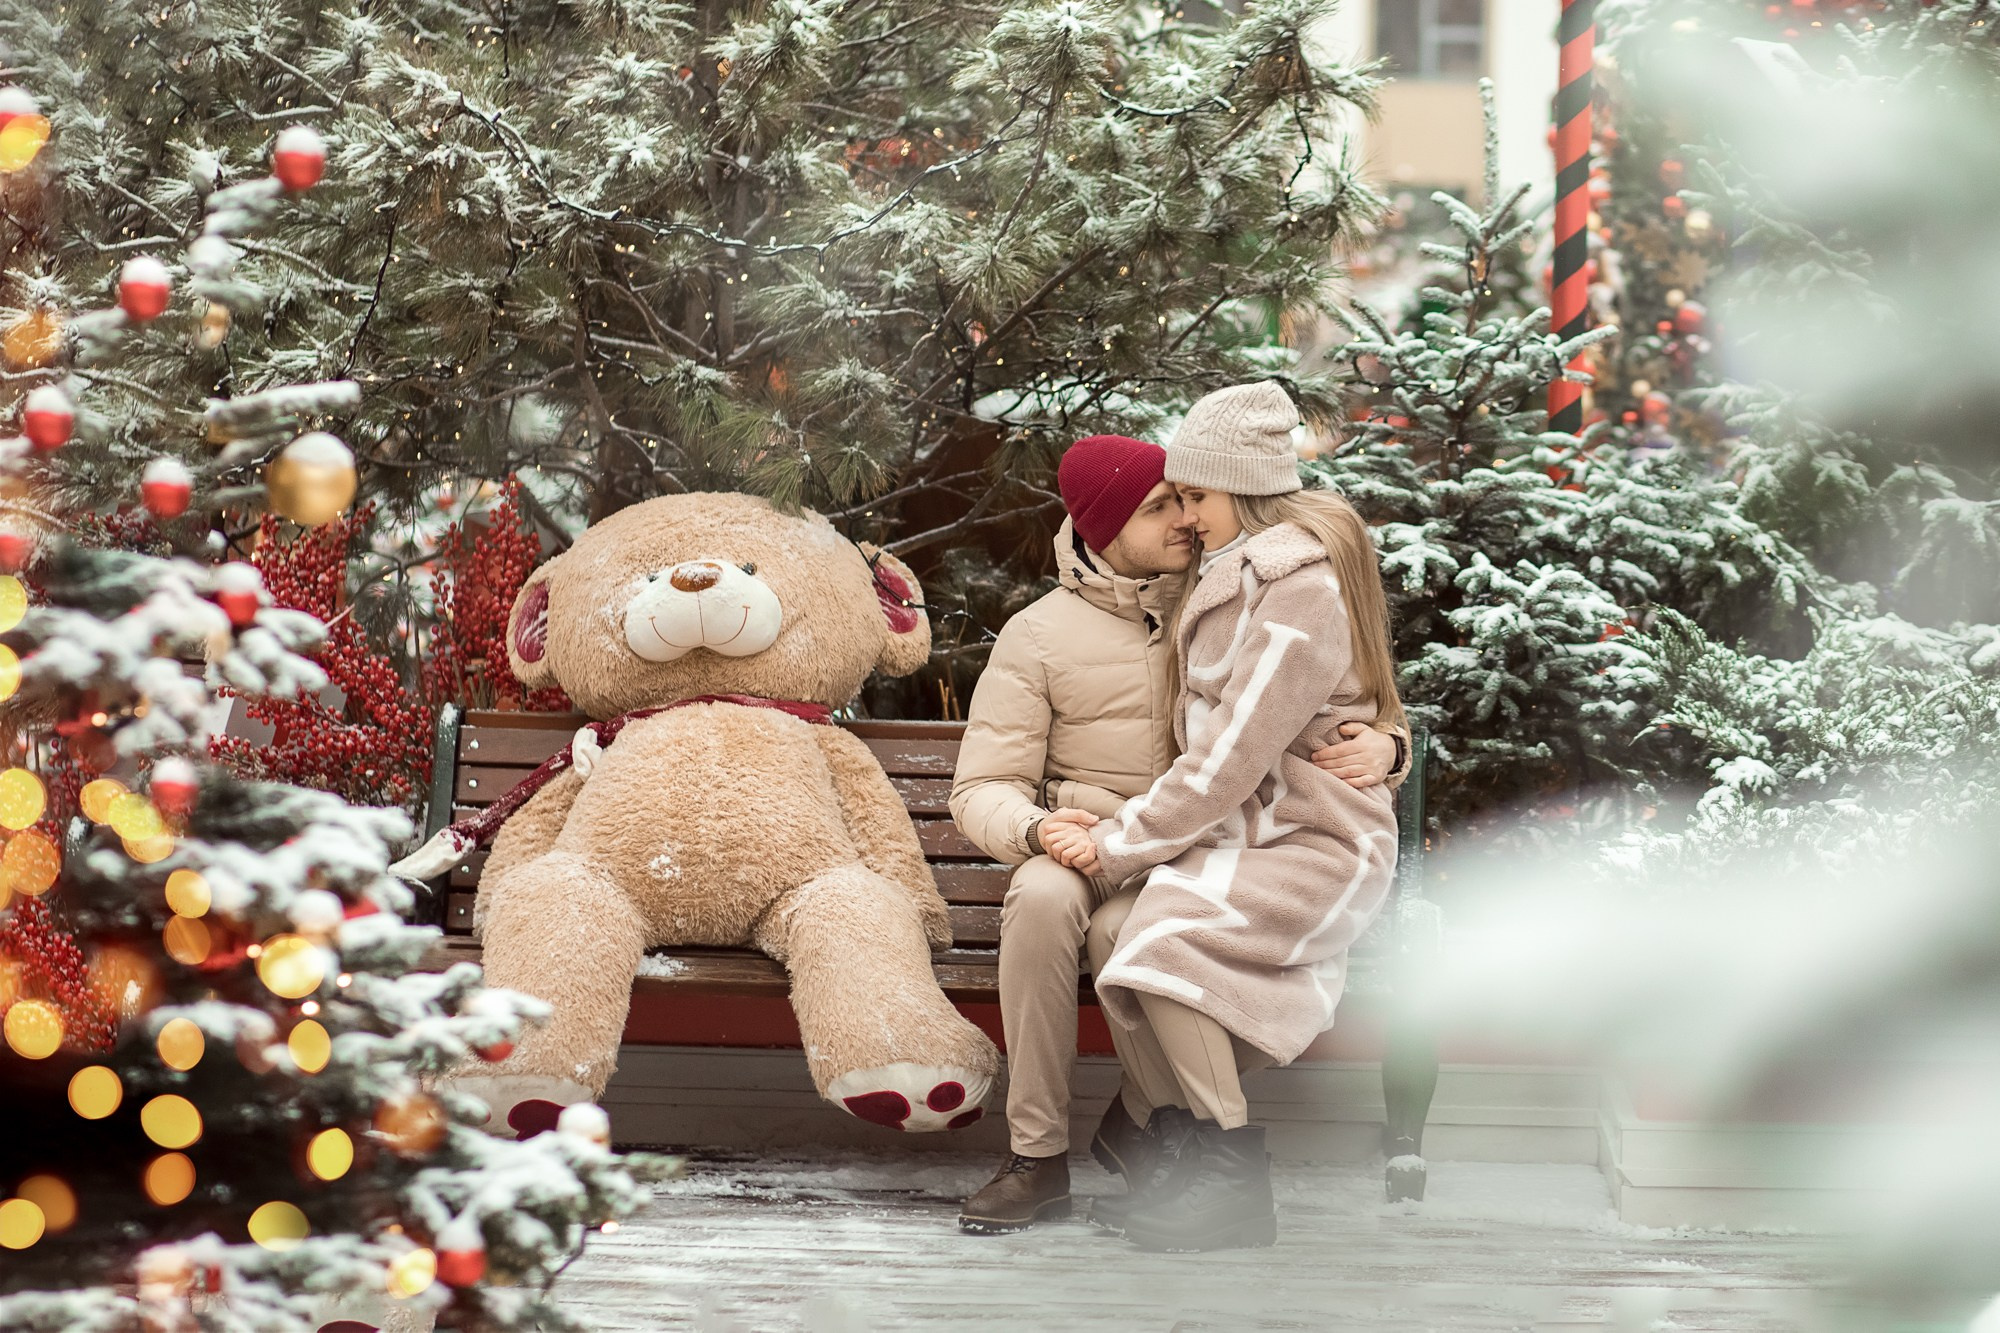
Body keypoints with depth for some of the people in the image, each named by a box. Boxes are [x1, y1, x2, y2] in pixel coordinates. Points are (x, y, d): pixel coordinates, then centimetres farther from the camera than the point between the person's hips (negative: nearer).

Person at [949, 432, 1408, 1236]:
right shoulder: (1039, 635, 4)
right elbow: (982, 791, 0)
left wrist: (1379, 747, -12)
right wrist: (1039, 829, -24)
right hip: (1089, 855, -1)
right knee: (1041, 896, -37)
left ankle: (1138, 1121, -13)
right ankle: (1038, 1159, -27)